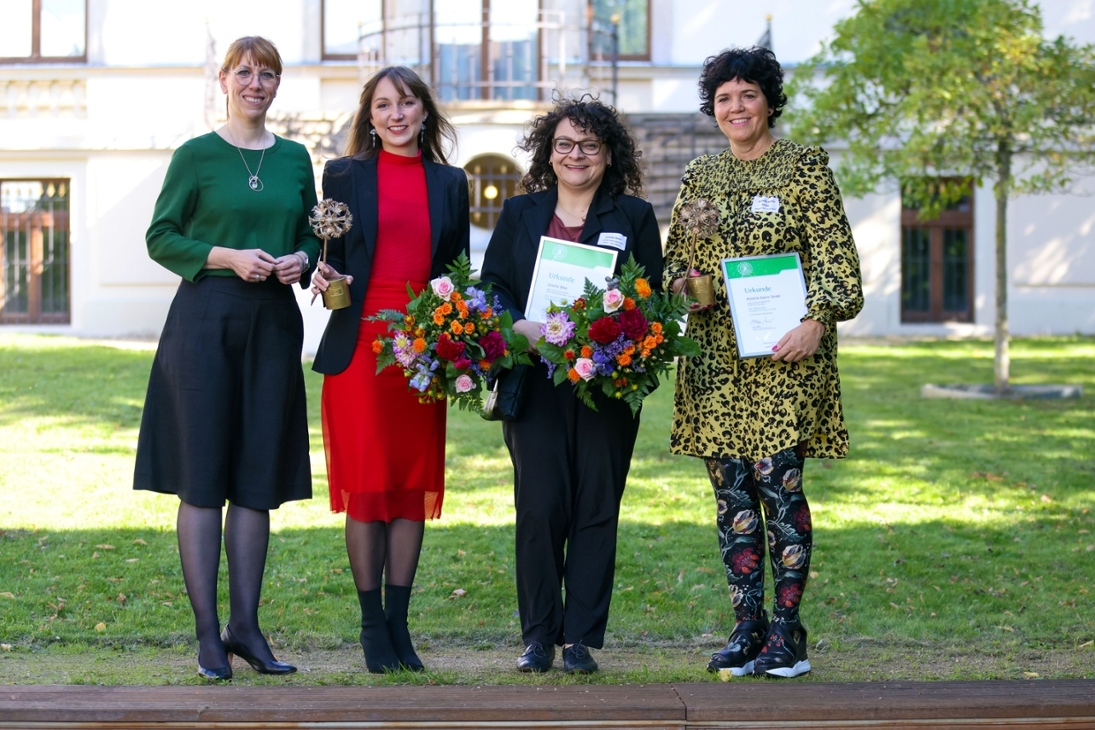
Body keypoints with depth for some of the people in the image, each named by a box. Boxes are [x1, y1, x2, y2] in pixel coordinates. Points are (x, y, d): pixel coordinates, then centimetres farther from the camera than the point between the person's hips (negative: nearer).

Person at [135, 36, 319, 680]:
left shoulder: (295, 158, 12)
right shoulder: (197, 155, 1)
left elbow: (313, 236, 19)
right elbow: (161, 237, 0)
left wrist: (301, 260, -3)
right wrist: (228, 256, -13)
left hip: (274, 321, 4)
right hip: (205, 319, -4)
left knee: (260, 479, 5)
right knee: (202, 479, -3)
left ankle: (246, 626, 12)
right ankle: (208, 634, 1)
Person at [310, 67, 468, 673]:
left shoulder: (450, 183, 13)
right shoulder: (344, 175, 6)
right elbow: (329, 258, 7)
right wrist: (324, 277, -16)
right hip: (358, 345, -2)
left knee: (413, 482, 4)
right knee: (365, 483, -2)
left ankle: (399, 624, 10)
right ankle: (372, 626, 6)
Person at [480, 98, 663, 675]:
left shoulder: (634, 217, 10)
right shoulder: (520, 213, 13)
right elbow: (491, 287, 7)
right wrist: (519, 326, -13)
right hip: (534, 381, 0)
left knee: (596, 507, 0)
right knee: (539, 506, -5)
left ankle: (580, 637, 7)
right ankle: (538, 635, 6)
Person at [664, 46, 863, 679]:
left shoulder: (806, 167, 2)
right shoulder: (700, 177, 15)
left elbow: (834, 259, -5)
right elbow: (676, 255, 20)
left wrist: (816, 323, -18)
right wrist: (682, 284, -3)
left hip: (784, 356, -4)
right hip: (716, 357, 5)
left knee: (777, 480, -10)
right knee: (731, 489, 3)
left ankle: (787, 630, -2)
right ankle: (748, 626, 9)